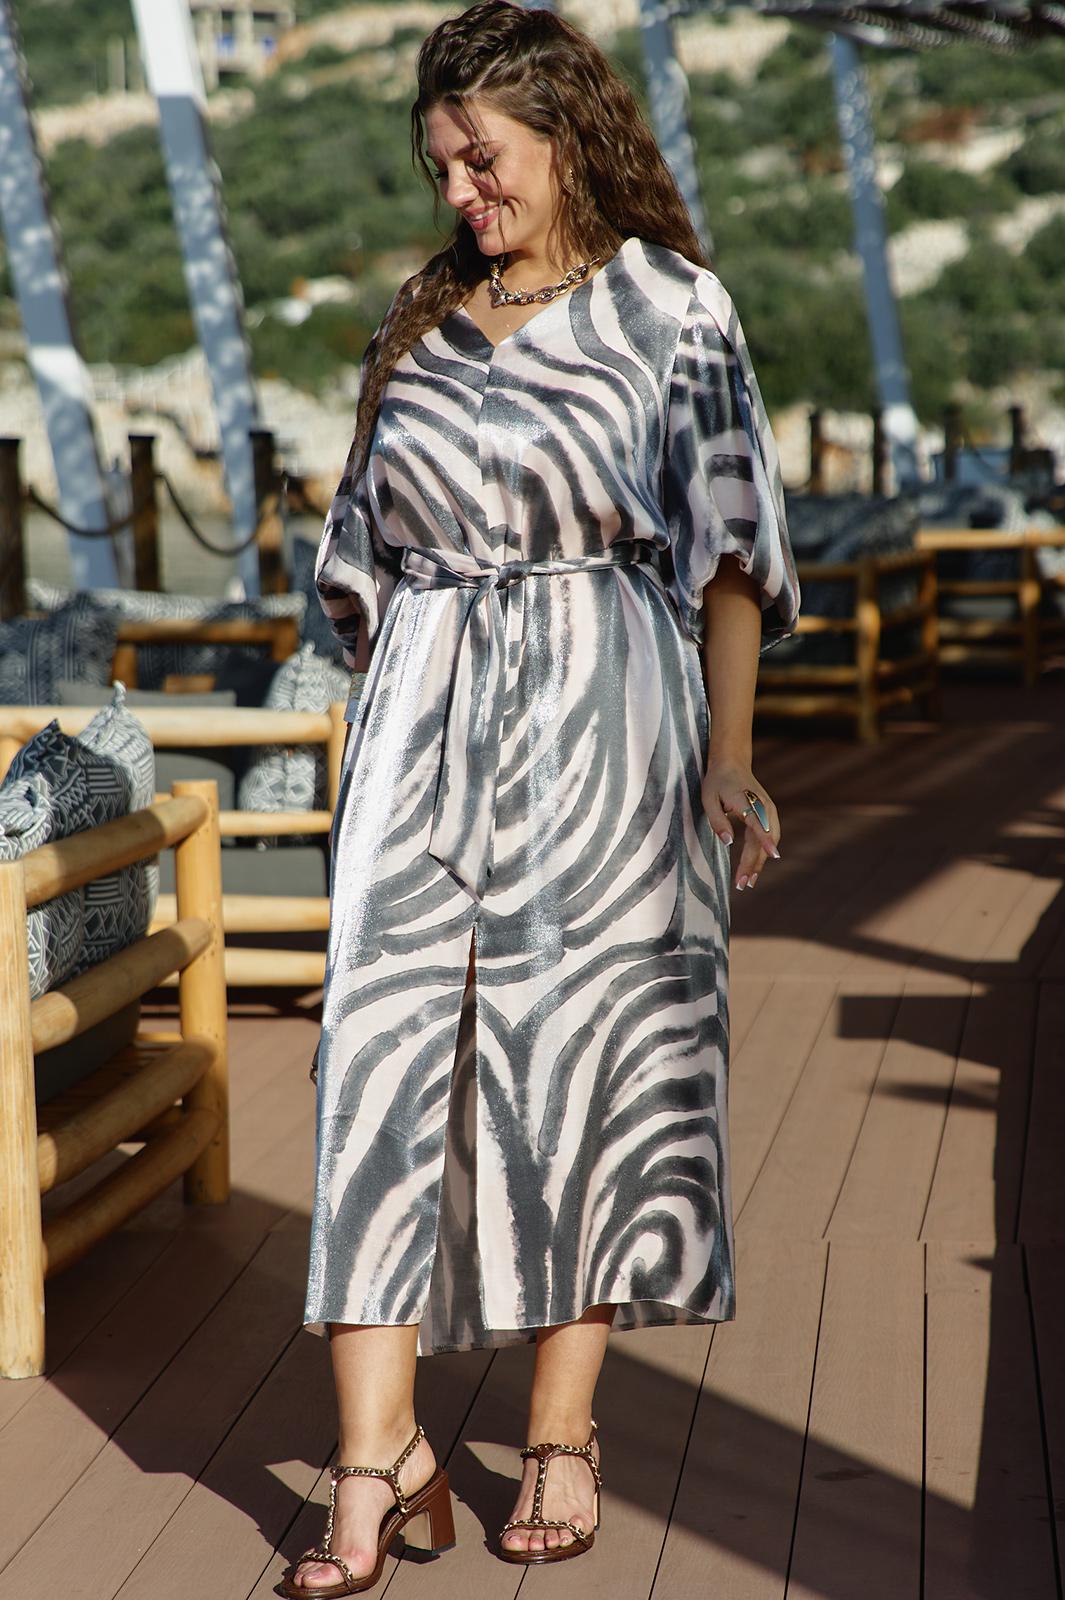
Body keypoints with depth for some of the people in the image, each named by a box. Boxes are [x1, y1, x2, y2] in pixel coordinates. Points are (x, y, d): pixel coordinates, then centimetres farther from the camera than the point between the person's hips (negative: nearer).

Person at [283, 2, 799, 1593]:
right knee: (388, 1051, -5)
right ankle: (382, 1459, -4)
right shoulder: (421, 318, 13)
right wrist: (381, 728, 13)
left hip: (600, 715, -3)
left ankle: (563, 1437, 14)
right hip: (425, 724, 4)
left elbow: (728, 546, -1)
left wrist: (728, 753, -7)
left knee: (578, 1056, 1)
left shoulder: (672, 307, 1)